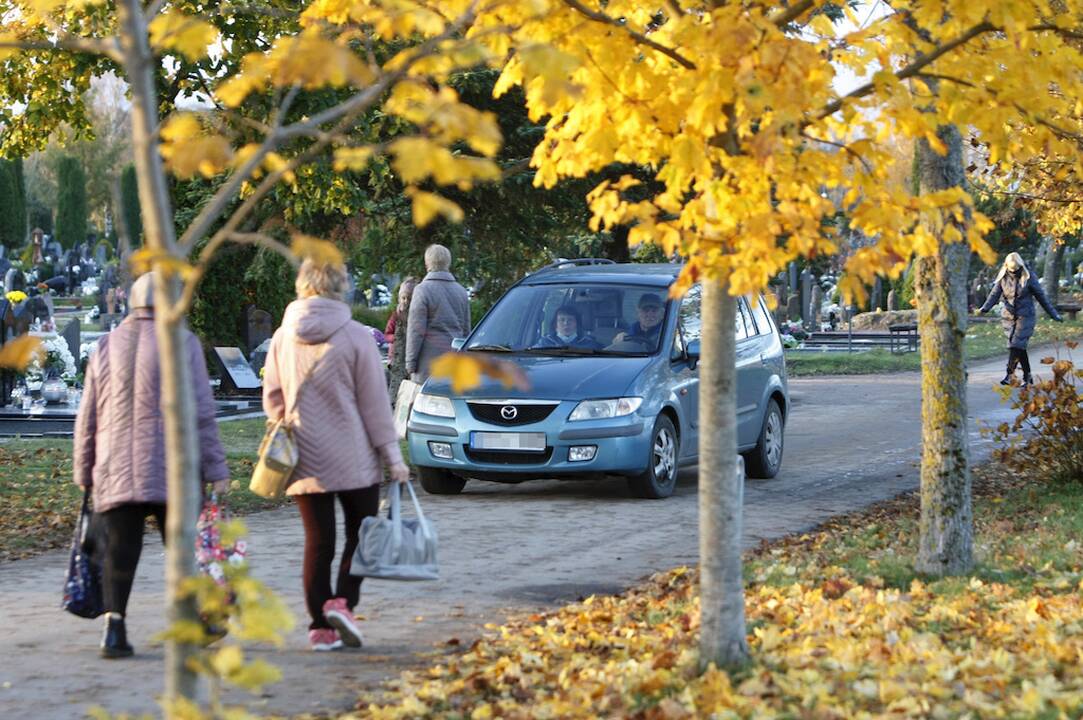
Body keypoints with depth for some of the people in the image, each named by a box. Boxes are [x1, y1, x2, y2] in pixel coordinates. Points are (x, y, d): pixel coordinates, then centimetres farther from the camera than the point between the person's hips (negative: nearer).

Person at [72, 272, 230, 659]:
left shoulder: (107, 346, 10)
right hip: (171, 473, -2)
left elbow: (87, 419, 11)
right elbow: (201, 413, -6)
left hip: (115, 471, 2)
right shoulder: (183, 343, -2)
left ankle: (114, 624, -12)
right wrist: (216, 469, -3)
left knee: (119, 551, 2)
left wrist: (84, 473, 18)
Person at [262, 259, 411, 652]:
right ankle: (342, 602, -9)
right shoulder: (356, 337, -9)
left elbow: (272, 400, 8)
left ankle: (321, 627, 7)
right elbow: (374, 402, -7)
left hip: (305, 460, 3)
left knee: (317, 542, 8)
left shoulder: (283, 338, 1)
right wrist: (392, 455, -2)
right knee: (360, 533, 10)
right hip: (354, 458, -3)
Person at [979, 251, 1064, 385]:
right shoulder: (1003, 277, 2)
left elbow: (1041, 296, 1)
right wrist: (985, 308, -21)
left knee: (1017, 345, -15)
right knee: (1019, 347, 5)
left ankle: (1010, 375, -17)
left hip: (1025, 315, -4)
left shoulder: (1028, 277, -5)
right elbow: (995, 294, -2)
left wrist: (1054, 314, 4)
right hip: (1008, 316, 4)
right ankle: (1027, 376, 15)